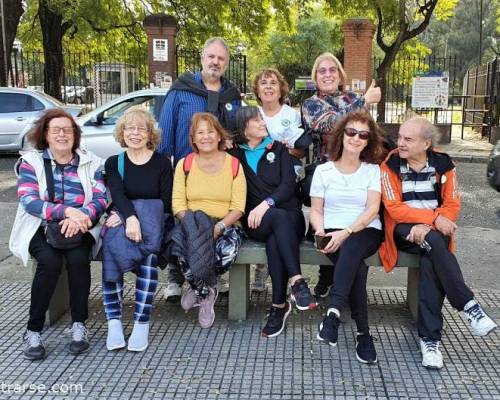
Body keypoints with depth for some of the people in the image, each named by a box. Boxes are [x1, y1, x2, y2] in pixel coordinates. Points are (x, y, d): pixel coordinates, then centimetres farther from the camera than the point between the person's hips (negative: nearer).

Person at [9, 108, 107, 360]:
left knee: (78, 258, -30)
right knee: (50, 261, -30)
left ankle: (79, 325, -14)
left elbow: (101, 200, -2)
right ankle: (33, 330, -16)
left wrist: (79, 216, -24)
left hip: (78, 229, 1)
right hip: (40, 228, -1)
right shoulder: (31, 161, 4)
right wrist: (65, 211, -25)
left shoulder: (91, 163, 8)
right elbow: (28, 201, -9)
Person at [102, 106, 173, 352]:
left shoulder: (162, 163, 8)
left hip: (151, 223, -1)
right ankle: (114, 321, -28)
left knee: (149, 252, -33)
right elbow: (117, 194, -6)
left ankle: (142, 323, -29)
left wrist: (135, 217, -14)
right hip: (121, 221, 1)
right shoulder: (113, 163, 13)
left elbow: (166, 203, 0)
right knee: (111, 242, -32)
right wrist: (130, 217, -27)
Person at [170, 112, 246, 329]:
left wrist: (219, 227, -19)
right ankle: (207, 292, -2)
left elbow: (238, 207, -3)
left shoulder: (233, 164, 3)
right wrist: (192, 223, -18)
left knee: (228, 251, -34)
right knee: (183, 251, -34)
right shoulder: (184, 164, 7)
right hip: (193, 224, 1)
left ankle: (198, 288, 0)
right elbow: (178, 204, 0)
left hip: (225, 225, 0)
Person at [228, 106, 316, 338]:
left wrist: (267, 203, -18)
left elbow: (289, 185, 0)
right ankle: (297, 280, -43)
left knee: (274, 240, -35)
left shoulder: (278, 149, 12)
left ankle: (279, 305, -34)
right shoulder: (235, 153, 14)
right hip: (256, 221, -1)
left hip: (289, 216, 1)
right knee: (279, 217, -36)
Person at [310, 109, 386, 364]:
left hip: (365, 231, 0)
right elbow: (315, 210, 10)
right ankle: (363, 332, -28)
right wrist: (320, 231, -13)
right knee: (357, 266, -31)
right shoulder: (323, 170, 12)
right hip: (332, 233, 0)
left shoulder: (373, 170, 9)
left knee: (350, 249, -37)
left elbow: (372, 209, -4)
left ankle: (334, 313, -43)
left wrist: (346, 232, -19)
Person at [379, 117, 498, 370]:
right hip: (404, 230, -1)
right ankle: (469, 306, -25)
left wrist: (428, 226, -18)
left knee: (430, 262, -30)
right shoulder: (390, 166, -3)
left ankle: (429, 337, -24)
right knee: (434, 243, -33)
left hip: (435, 231, 2)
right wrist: (434, 217, -19)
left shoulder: (443, 165, 4)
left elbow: (452, 205, -1)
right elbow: (394, 208, -10)